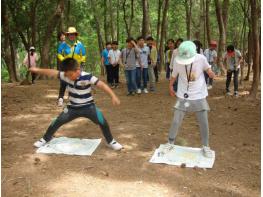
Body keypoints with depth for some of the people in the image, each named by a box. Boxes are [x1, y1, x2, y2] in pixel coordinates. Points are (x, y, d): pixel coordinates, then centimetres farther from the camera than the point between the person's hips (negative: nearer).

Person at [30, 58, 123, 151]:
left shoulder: (87, 77, -25)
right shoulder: (66, 75, -12)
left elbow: (102, 85, -30)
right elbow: (53, 72, -4)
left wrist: (113, 96, -39)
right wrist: (38, 70, 0)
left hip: (88, 107, -3)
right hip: (72, 108, 3)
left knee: (102, 122, -16)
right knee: (56, 122, 5)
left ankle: (111, 141, 7)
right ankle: (45, 139, 31)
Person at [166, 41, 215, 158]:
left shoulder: (201, 59, -15)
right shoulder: (178, 61, -12)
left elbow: (208, 70, -2)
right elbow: (174, 76, 4)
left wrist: (211, 73, -24)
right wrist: (171, 87, 16)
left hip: (199, 96, 0)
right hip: (183, 96, 0)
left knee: (204, 123, 5)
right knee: (176, 122, 3)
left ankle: (205, 146, 25)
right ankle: (170, 143, 25)